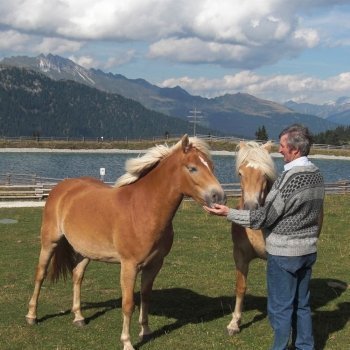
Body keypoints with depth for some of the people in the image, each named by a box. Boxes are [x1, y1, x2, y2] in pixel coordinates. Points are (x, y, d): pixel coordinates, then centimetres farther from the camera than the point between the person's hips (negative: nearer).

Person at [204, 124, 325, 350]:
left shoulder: (290, 178, -23)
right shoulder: (317, 175, 4)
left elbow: (263, 217, -20)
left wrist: (228, 213, -12)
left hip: (284, 254, -8)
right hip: (308, 251, 8)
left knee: (280, 307, 5)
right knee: (302, 305, 18)